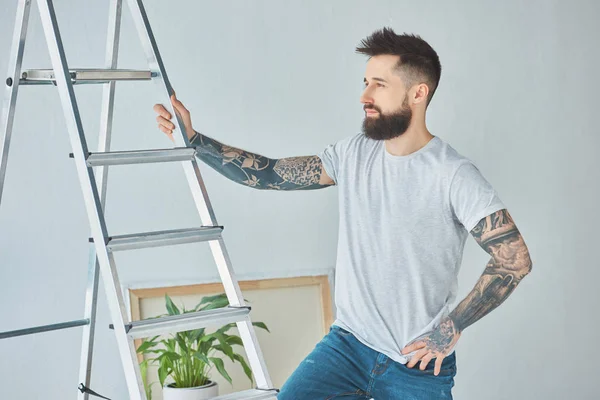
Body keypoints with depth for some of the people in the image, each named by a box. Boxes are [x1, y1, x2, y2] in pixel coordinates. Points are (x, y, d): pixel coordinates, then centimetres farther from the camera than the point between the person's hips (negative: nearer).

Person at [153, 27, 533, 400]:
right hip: (347, 343, 4)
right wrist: (194, 139, -2)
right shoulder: (353, 154, 4)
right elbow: (270, 174, 5)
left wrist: (451, 329, -15)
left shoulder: (455, 175, -14)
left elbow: (516, 259, -17)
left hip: (419, 367, -4)